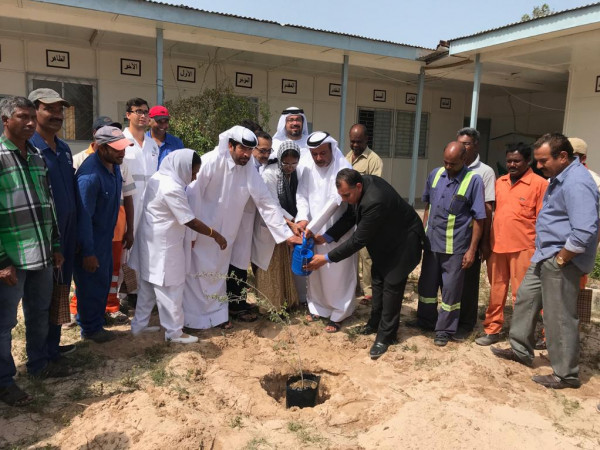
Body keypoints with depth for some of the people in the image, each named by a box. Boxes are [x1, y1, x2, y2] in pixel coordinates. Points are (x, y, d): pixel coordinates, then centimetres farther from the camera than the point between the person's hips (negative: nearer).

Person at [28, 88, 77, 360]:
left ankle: (53, 344, 31)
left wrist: (74, 229, 13)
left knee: (61, 288, 15)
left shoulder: (64, 149, 10)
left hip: (67, 230, 7)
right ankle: (43, 353, 21)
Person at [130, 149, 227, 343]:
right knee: (170, 289, 3)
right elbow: (191, 221, -22)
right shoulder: (172, 189, -25)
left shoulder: (158, 178, 4)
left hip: (152, 242, 10)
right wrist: (216, 235, -13)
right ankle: (174, 332, 15)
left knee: (148, 286, 20)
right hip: (163, 247, -10)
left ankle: (139, 325, 32)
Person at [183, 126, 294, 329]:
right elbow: (192, 196, -18)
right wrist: (190, 232, -16)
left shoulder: (249, 169, -6)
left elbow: (266, 202, -5)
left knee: (218, 273, 17)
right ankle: (192, 317, 22)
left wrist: (287, 233, -8)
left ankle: (216, 313, 32)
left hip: (224, 234, 5)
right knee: (196, 273, 6)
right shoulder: (210, 162, -20)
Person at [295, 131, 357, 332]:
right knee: (315, 270, 16)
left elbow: (335, 201, -24)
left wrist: (311, 227, -27)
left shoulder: (343, 167, -17)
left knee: (337, 272, 4)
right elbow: (302, 195, 0)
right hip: (313, 229, 5)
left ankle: (337, 314, 17)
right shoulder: (309, 168, 1)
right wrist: (303, 218, -20)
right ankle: (317, 306, 33)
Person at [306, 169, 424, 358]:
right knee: (378, 279, 17)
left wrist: (326, 258, -29)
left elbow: (358, 240, -35)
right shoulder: (363, 184, -14)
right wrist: (326, 236, -13)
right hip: (386, 239, 9)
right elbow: (349, 217, -3)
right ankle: (376, 322, 33)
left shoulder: (375, 202, -41)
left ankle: (385, 336, 8)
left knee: (391, 286, -4)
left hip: (403, 241, -9)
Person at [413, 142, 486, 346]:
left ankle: (445, 330, 21)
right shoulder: (435, 174, 1)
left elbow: (478, 218, -11)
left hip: (456, 246, -5)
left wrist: (472, 249, -12)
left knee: (451, 289, 7)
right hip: (432, 241, 5)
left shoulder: (473, 180, -13)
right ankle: (425, 320, 35)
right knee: (427, 283, 16)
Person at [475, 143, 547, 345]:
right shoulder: (500, 182, 11)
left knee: (521, 294, 3)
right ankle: (492, 330, 24)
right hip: (497, 246, 5)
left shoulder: (539, 184, -5)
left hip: (523, 248, -5)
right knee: (496, 291, 13)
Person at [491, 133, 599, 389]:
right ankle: (520, 350, 34)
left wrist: (560, 259, -20)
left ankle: (566, 375, 17)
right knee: (525, 299, 18)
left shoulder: (576, 183, -22)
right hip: (544, 257, 10)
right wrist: (547, 255, 15)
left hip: (561, 262, -10)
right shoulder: (559, 178, 10)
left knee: (560, 319, 1)